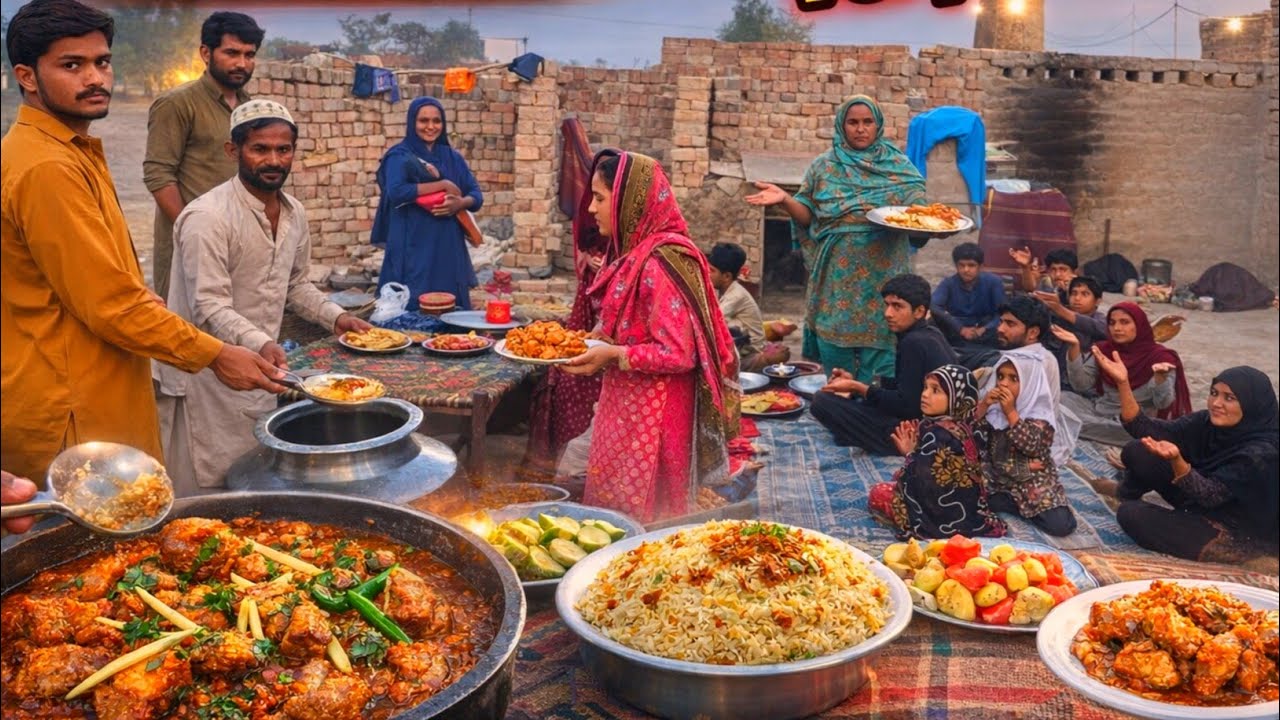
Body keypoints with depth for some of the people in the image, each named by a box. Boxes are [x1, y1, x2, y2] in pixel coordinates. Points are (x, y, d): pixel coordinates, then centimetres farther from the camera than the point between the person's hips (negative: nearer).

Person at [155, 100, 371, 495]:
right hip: (207, 377, -8)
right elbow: (209, 307, -24)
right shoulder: (208, 217, -19)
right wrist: (258, 343, -38)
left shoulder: (294, 213, 7)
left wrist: (335, 316, 7)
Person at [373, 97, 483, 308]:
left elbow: (477, 195, 11)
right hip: (413, 250, -4)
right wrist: (443, 185, -14)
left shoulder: (453, 157, 14)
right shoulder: (399, 157, -1)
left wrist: (460, 203, -13)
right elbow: (396, 192, -20)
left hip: (449, 249, 5)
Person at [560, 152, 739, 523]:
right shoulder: (638, 254, 7)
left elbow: (677, 355, -23)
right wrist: (595, 341, 5)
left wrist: (613, 356, -20)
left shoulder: (659, 264, -21)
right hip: (627, 405, 9)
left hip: (650, 415, -9)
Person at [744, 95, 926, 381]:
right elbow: (809, 215, 5)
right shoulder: (824, 167, 8)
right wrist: (784, 200, -13)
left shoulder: (899, 166, 6)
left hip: (882, 277, -1)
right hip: (837, 278, 1)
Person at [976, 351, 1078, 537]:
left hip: (1033, 482, -4)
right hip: (997, 479, 4)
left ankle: (1024, 507, 6)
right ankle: (1024, 506, -4)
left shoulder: (1039, 413, -11)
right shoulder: (993, 404, 2)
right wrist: (983, 405, -20)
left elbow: (1031, 446, -26)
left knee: (1060, 524, -22)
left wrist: (1010, 412, -29)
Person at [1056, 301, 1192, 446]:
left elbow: (1163, 404, -18)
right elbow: (1081, 384, -7)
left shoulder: (1159, 356, -10)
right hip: (1099, 410, 3)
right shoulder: (1103, 350, 3)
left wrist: (1160, 376, -39)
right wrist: (1074, 347, -19)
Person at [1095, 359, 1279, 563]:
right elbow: (1147, 431, -14)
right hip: (1204, 506, 7)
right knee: (1136, 452, -5)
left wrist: (1176, 459, -50)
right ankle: (1126, 494, 24)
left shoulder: (1263, 451, -29)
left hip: (1240, 533, -7)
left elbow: (1209, 495, -32)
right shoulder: (1208, 422, -9)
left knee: (1132, 515, -19)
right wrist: (1122, 382, -26)